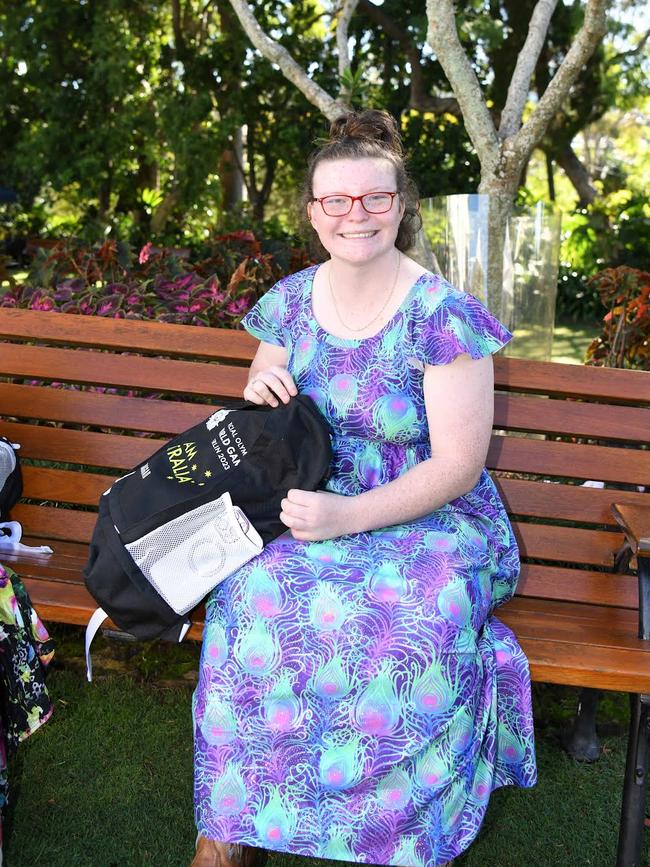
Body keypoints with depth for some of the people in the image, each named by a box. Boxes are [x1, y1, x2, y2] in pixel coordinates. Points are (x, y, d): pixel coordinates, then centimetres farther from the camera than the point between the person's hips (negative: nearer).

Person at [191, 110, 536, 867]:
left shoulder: (443, 317, -9)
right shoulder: (289, 302, 6)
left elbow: (457, 466, -12)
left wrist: (349, 516, -24)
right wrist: (260, 390, -8)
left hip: (430, 519, -3)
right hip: (311, 508, 3)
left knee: (419, 625, -34)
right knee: (257, 599, -28)